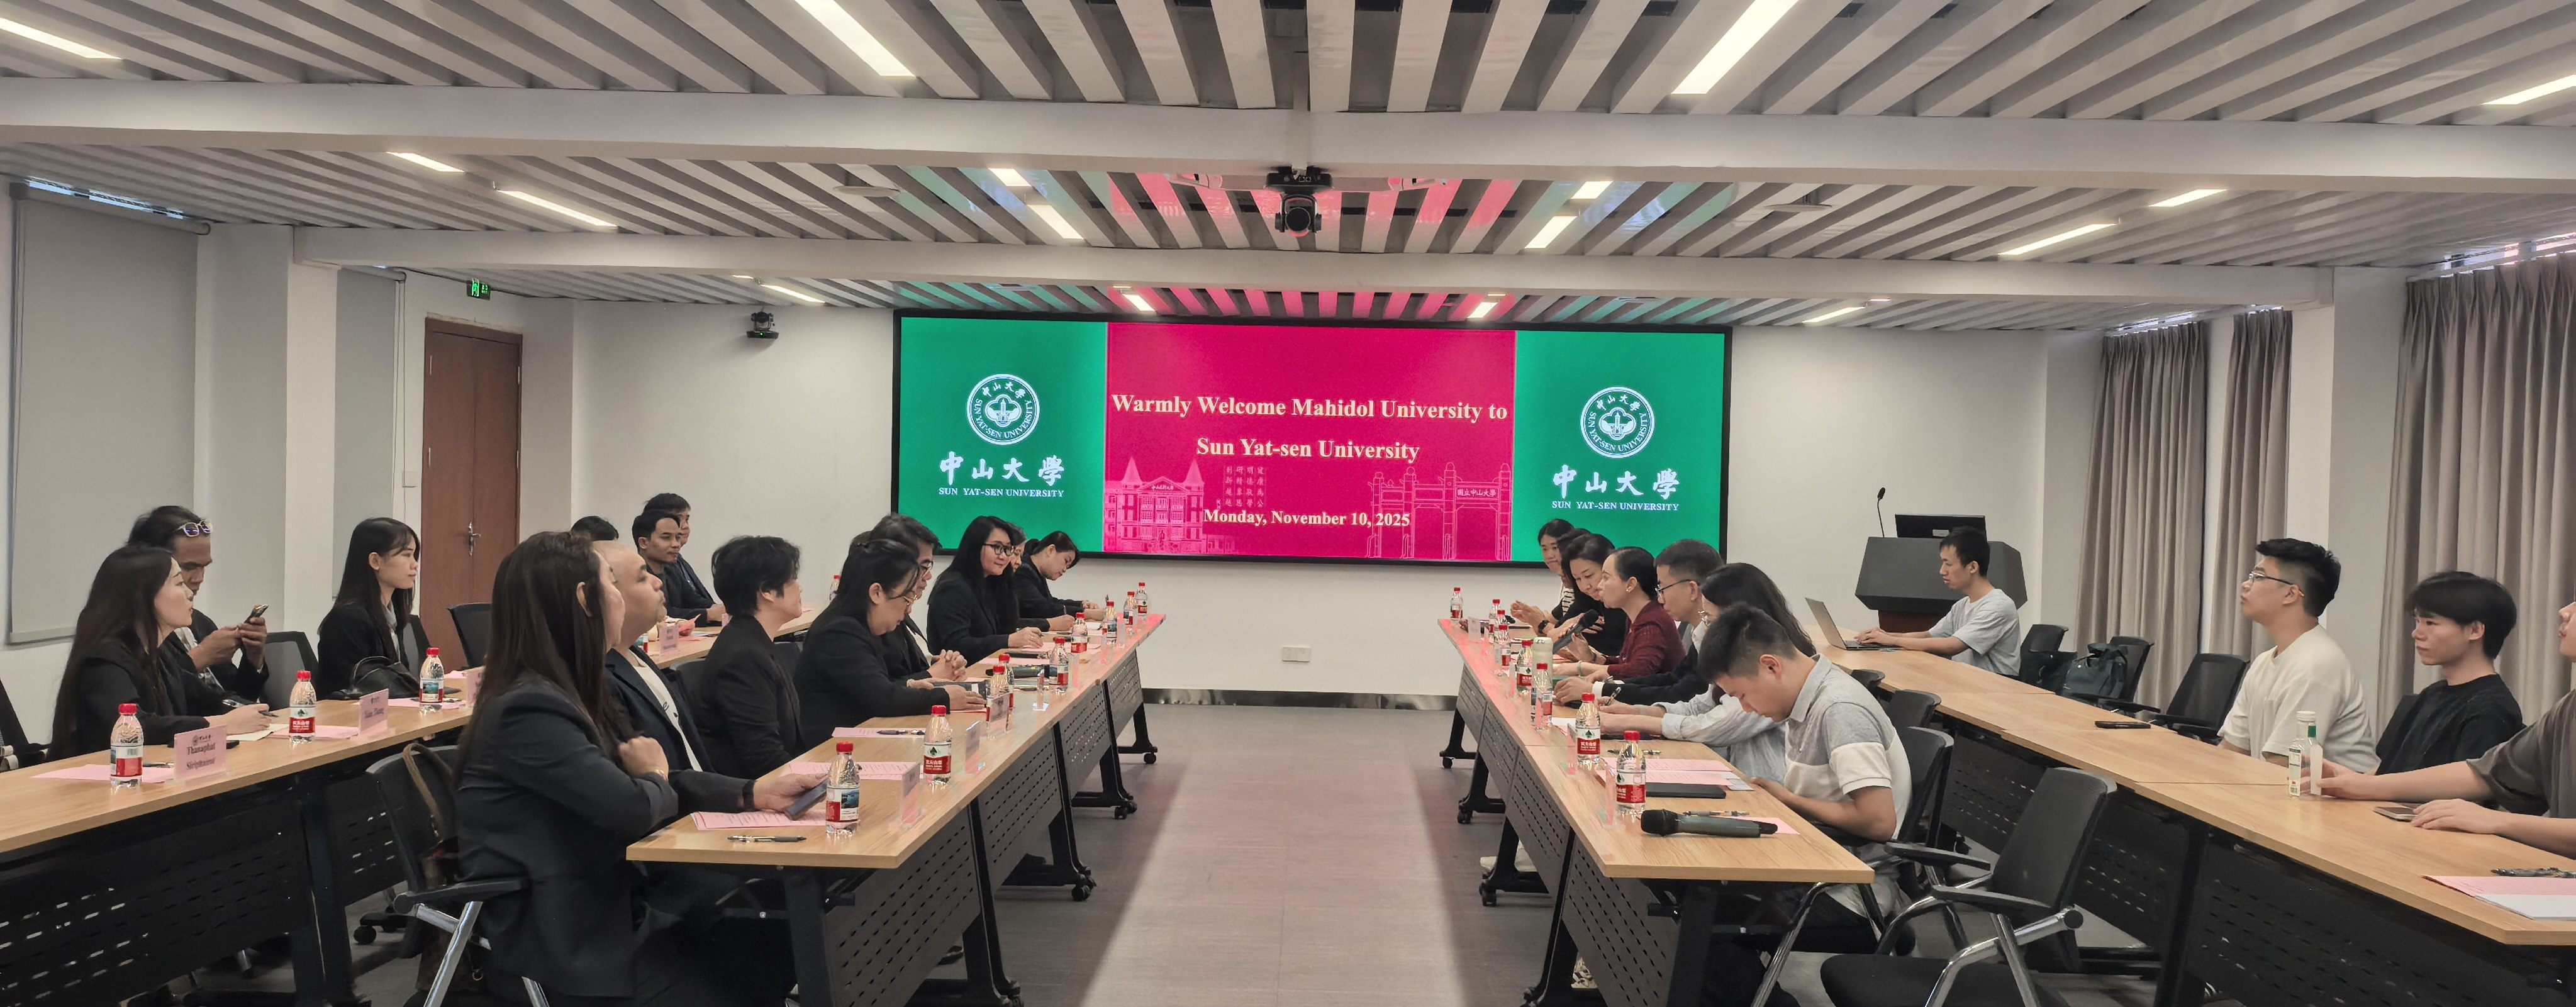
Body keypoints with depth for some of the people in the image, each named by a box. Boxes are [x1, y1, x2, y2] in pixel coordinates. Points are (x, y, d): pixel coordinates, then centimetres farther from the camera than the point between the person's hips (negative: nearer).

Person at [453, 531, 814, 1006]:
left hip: (606, 914, 9)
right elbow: (633, 808, -28)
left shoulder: (570, 693, 9)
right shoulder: (529, 709, -23)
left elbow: (658, 784, 10)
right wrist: (655, 779, -4)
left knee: (776, 949, 1)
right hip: (558, 949, -9)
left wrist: (755, 792, -3)